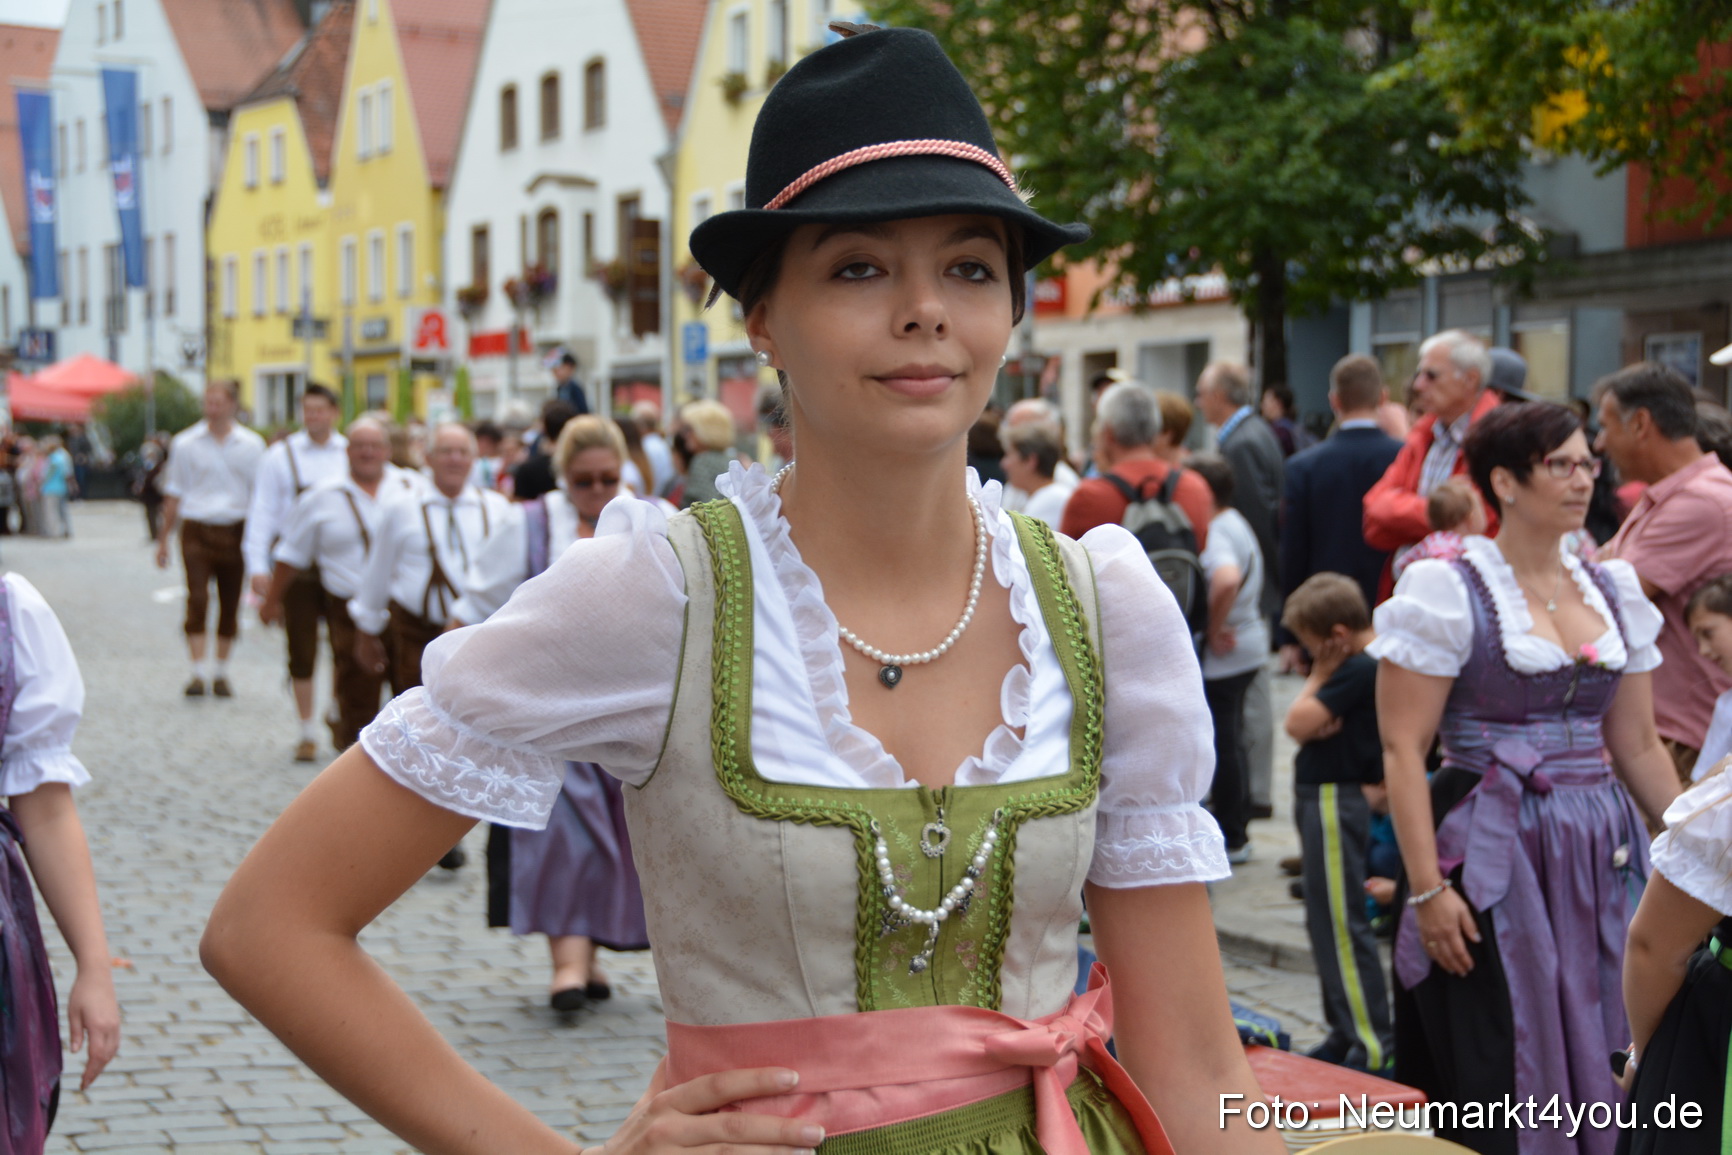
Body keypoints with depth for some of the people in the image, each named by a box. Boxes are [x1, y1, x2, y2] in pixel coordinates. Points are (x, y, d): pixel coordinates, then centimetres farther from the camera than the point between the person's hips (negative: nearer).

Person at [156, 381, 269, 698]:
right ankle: (198, 672, -10)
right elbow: (173, 494, 10)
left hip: (235, 531, 1)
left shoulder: (251, 445, 5)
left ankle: (221, 672, 18)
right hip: (196, 529, -1)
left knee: (230, 604, 6)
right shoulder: (185, 443, 4)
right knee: (197, 600, -11)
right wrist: (164, 539, 10)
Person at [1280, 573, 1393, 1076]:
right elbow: (1299, 723, 9)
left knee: (1341, 924, -7)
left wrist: (1320, 674, -8)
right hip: (1321, 796, 10)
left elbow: (1299, 723, -19)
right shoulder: (1357, 665, 12)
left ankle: (1375, 1043, -4)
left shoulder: (1361, 670, -19)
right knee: (1327, 922, 16)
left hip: (1335, 801, -10)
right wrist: (1317, 722, -12)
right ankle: (1346, 1032, 24)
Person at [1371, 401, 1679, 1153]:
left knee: (1595, 1068, 9)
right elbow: (1403, 750, -11)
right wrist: (1426, 887, -18)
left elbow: (1637, 747, 16)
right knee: (1499, 1091, -1)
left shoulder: (1614, 590, 10)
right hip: (1493, 856, -5)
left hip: (1599, 857, 6)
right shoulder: (1447, 591, -8)